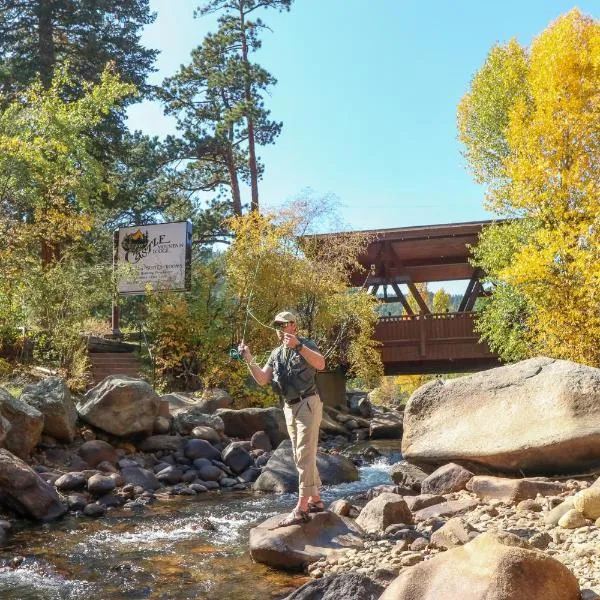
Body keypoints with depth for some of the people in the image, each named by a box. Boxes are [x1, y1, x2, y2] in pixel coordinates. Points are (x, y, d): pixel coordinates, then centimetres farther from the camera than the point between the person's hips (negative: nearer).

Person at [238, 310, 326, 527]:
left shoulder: (306, 344, -5)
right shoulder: (276, 353, 14)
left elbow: (320, 364, -26)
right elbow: (262, 380, 5)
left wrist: (298, 346, -37)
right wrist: (249, 359, -9)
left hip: (307, 404, -8)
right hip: (289, 408, 8)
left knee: (305, 456, -11)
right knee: (301, 458, 13)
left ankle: (301, 508, -12)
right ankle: (315, 500, 24)